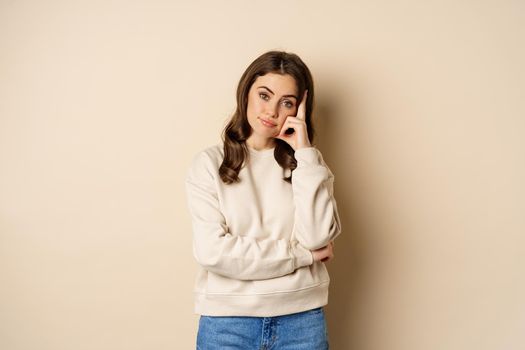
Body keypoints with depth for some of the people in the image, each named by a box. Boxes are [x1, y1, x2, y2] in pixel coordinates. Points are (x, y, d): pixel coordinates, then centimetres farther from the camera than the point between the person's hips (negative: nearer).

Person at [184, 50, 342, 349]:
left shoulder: (307, 161, 3)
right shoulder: (209, 163, -4)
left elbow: (317, 238, -11)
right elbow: (211, 251, -14)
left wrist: (304, 152, -12)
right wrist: (302, 255, -9)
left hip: (302, 319, 2)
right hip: (228, 320, -2)